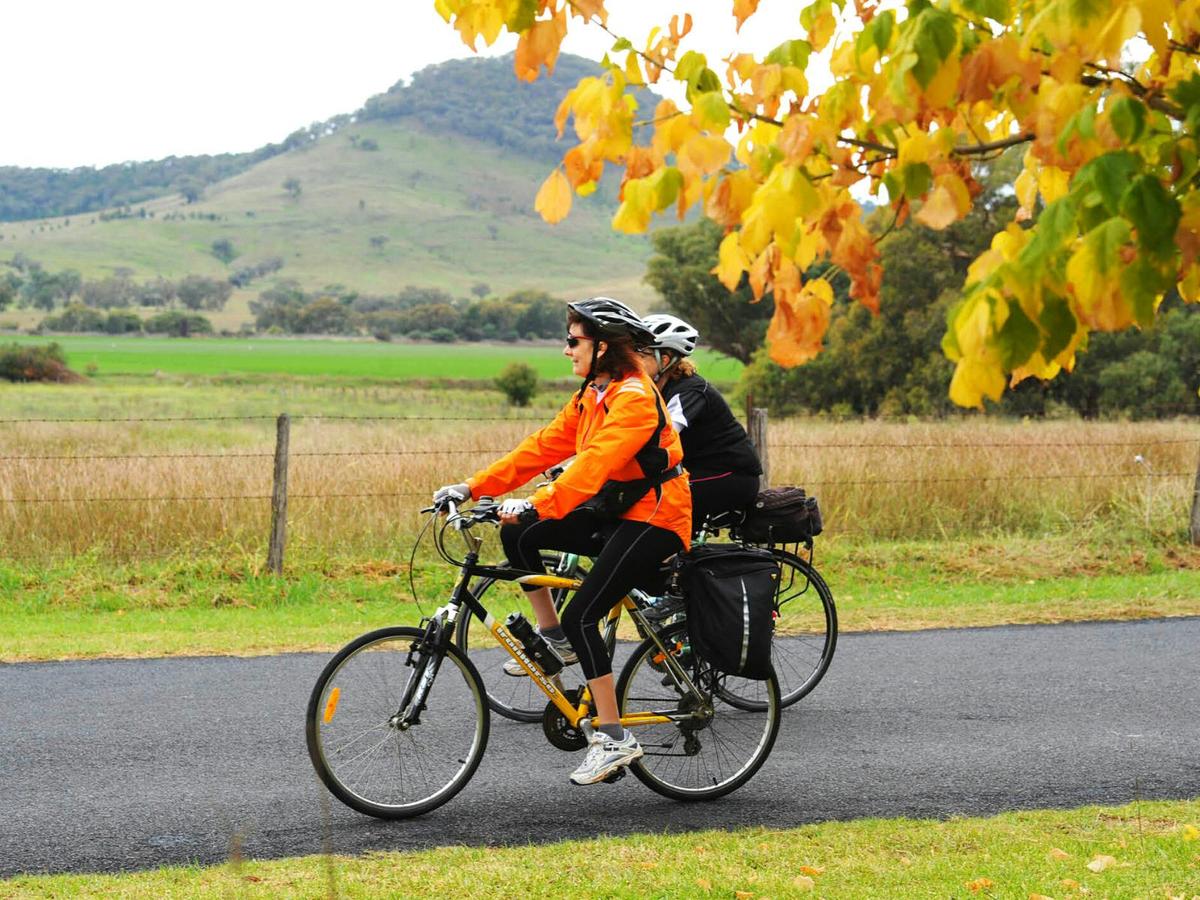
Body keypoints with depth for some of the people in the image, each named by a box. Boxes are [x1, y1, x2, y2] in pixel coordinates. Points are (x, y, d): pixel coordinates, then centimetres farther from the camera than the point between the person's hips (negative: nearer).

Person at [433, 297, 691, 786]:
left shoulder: (634, 398, -19)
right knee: (517, 535, -4)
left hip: (652, 520, -9)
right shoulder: (591, 396, 11)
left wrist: (537, 505, -40)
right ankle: (552, 638, 9)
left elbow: (594, 463, -31)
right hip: (615, 513, 9)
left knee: (581, 616, -17)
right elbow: (543, 447, 8)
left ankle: (614, 739, -10)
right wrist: (472, 486, 1)